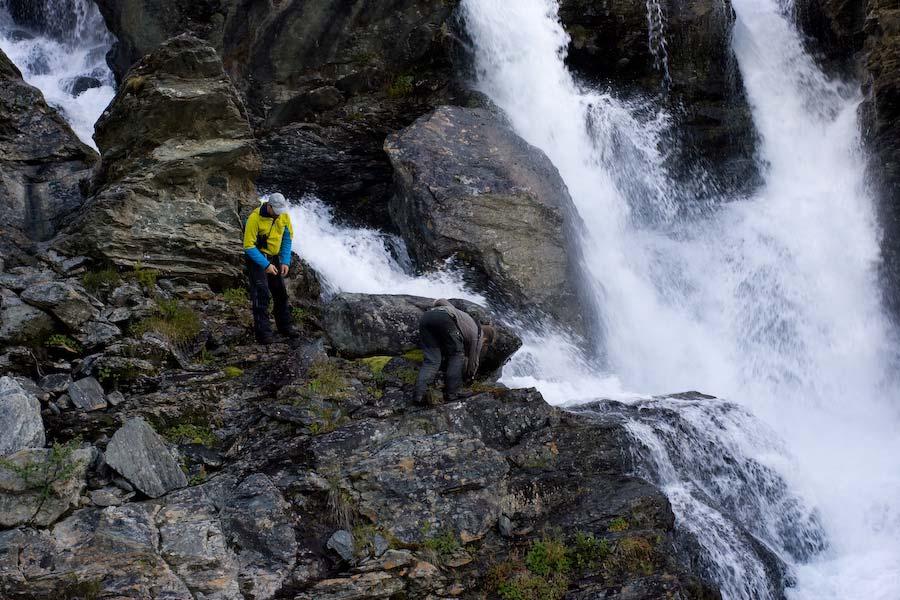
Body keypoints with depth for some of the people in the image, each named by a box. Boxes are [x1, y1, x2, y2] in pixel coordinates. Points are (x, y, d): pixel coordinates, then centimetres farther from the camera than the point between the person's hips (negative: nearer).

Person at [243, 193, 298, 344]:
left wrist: (285, 261, -6)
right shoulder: (255, 218, -26)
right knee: (261, 294, -14)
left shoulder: (284, 216, -10)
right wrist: (265, 265, -25)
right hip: (256, 257, -6)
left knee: (281, 292, 12)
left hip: (274, 257, 6)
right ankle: (263, 332, -11)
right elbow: (249, 246, -23)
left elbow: (287, 238, 3)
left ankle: (285, 326, 25)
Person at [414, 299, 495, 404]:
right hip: (445, 318, -6)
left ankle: (419, 394, -5)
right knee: (456, 355, 14)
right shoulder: (478, 335, 23)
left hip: (425, 318, 7)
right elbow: (473, 362, 29)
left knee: (431, 360, 10)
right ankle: (451, 394, 8)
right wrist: (470, 377, 46)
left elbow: (440, 302, 39)